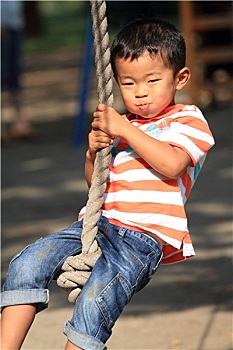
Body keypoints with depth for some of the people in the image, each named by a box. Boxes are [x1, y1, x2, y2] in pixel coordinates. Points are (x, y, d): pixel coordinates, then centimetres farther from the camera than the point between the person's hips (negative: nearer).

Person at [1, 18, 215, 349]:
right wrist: (94, 152, 6)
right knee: (27, 264, -15)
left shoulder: (187, 119, 5)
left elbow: (172, 164, -16)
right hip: (99, 223, 7)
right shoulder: (121, 125, 25)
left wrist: (125, 130, -14)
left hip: (144, 237, -7)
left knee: (94, 301, -28)